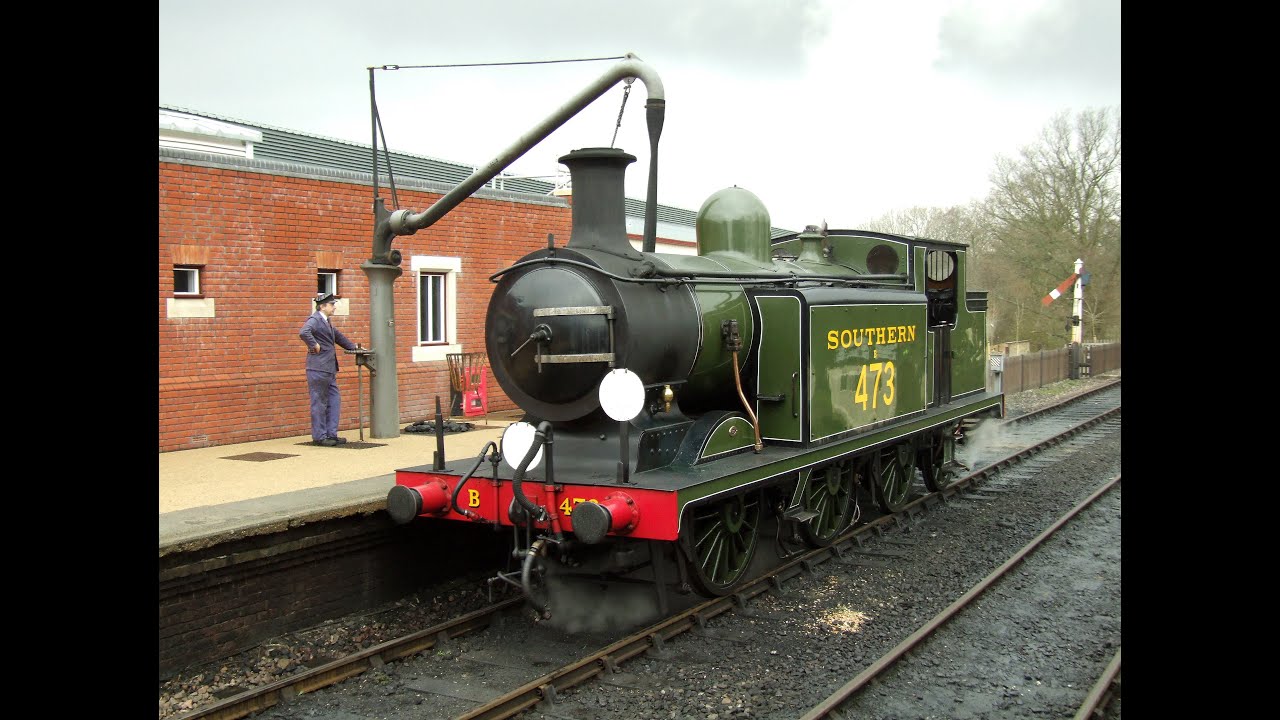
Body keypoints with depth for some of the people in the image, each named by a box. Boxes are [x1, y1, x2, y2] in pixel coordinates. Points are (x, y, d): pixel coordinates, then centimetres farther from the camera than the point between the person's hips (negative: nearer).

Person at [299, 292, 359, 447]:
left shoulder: (326, 321, 18)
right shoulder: (314, 320, -13)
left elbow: (337, 336, 35)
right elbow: (304, 333, -33)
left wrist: (353, 347, 38)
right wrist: (314, 346, -22)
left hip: (329, 370, 10)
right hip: (318, 370, -10)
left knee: (334, 401, 12)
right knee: (319, 403, -2)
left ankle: (331, 434, 18)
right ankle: (319, 437, 5)